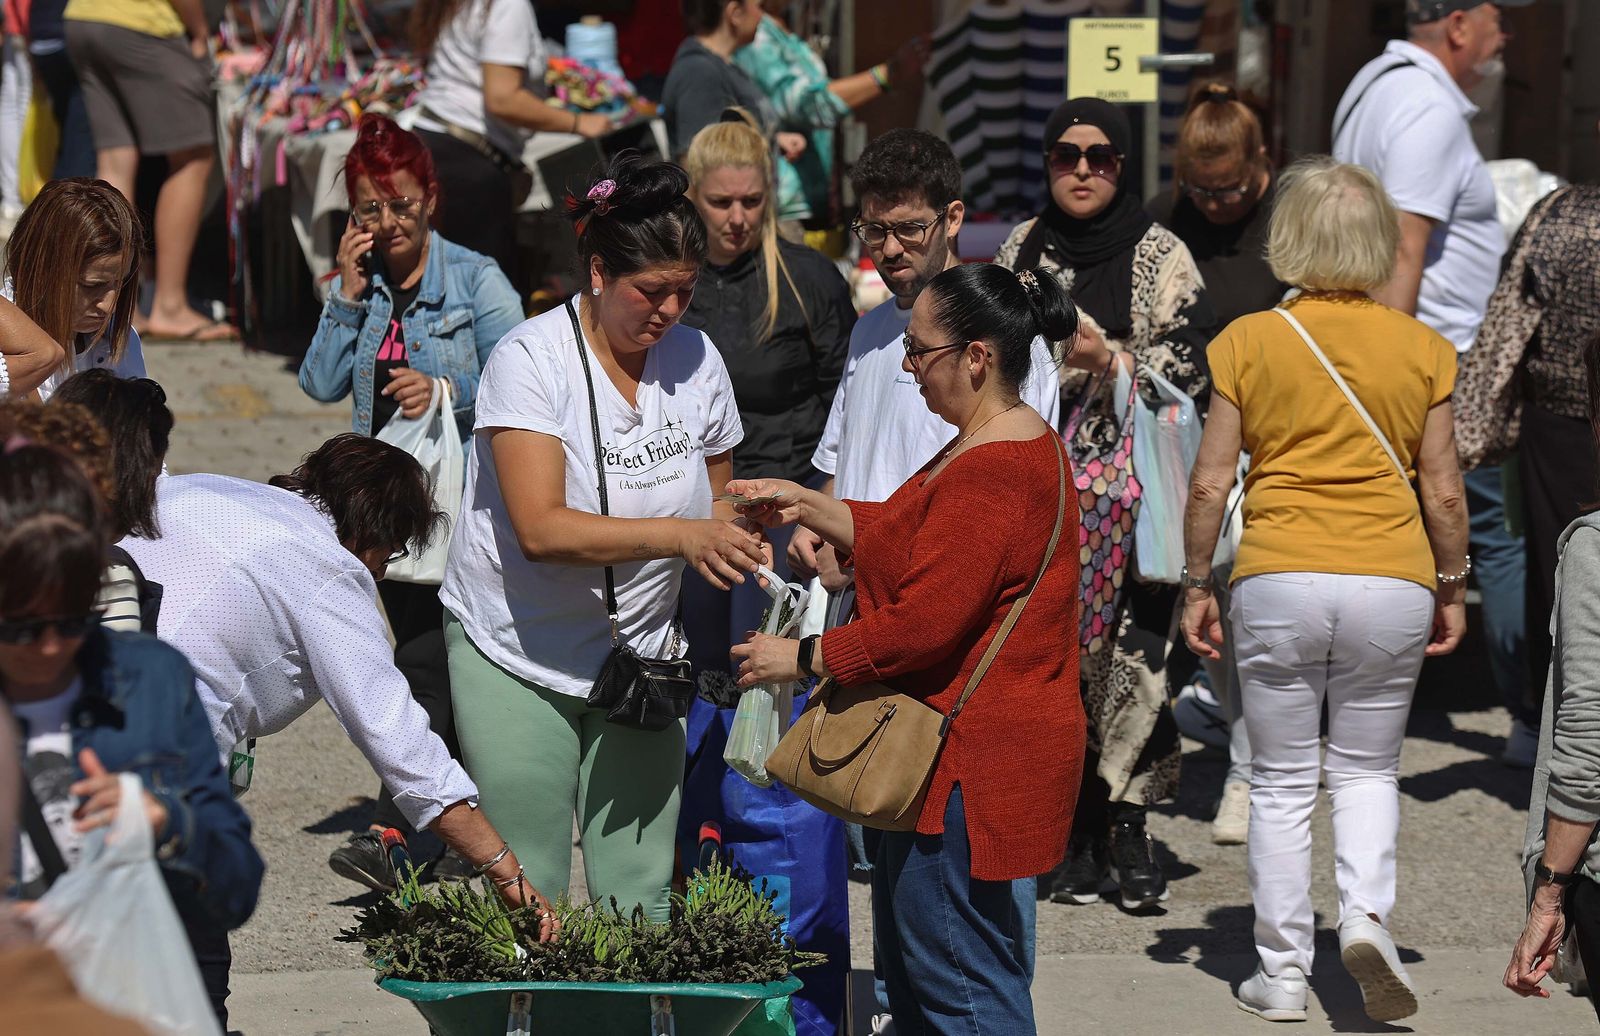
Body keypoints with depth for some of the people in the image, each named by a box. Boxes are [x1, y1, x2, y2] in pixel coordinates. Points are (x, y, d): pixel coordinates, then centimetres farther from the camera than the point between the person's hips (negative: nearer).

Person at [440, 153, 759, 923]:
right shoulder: (532, 357, -14)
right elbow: (542, 529, -26)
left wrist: (729, 536, -7)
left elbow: (713, 507, 16)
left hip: (641, 657, 4)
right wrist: (677, 535, -36)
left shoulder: (695, 361, 1)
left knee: (640, 897, 1)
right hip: (519, 657, -4)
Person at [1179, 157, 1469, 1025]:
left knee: (1282, 783, 11)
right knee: (1367, 768, 17)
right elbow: (1442, 490, 3)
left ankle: (1282, 974, 12)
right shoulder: (1420, 349, 1)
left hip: (1278, 581, -1)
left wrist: (1196, 585, 9)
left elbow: (1210, 481, -1)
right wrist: (1452, 588, 15)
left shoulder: (1249, 342, -1)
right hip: (1392, 583, 1)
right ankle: (1366, 912, -7)